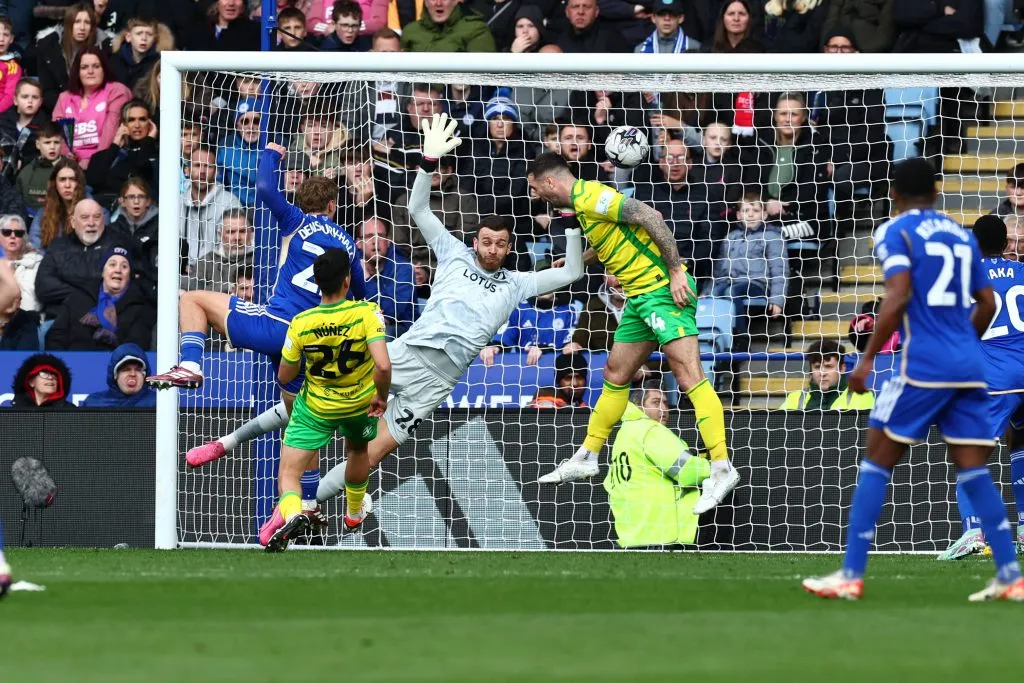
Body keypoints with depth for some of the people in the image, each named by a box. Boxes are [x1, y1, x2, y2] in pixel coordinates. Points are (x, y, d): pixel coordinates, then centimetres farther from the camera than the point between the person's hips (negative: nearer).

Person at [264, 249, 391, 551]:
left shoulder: (301, 323, -22)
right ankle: (354, 513, 51)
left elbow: (284, 377, -10)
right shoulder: (366, 313, -26)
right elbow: (383, 365, -35)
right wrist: (382, 397, -16)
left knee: (289, 472, -1)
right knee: (358, 450, 33)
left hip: (315, 407, -1)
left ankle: (292, 511, -34)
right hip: (360, 403, 1)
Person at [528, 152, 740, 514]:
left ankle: (722, 468, -25)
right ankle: (586, 458, 31)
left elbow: (650, 216, -22)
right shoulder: (582, 203, 17)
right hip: (640, 295, 11)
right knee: (615, 376, 19)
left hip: (663, 290, -11)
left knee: (689, 375, -18)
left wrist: (676, 270, -23)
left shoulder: (591, 196, -13)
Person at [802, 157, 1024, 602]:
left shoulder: (895, 232, -2)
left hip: (922, 365, -5)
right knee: (973, 471, 6)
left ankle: (851, 576, -1)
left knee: (877, 462, 2)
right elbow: (987, 304, 16)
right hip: (969, 367, 5)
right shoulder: (962, 235, 16)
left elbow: (898, 297, -15)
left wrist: (868, 357, -11)